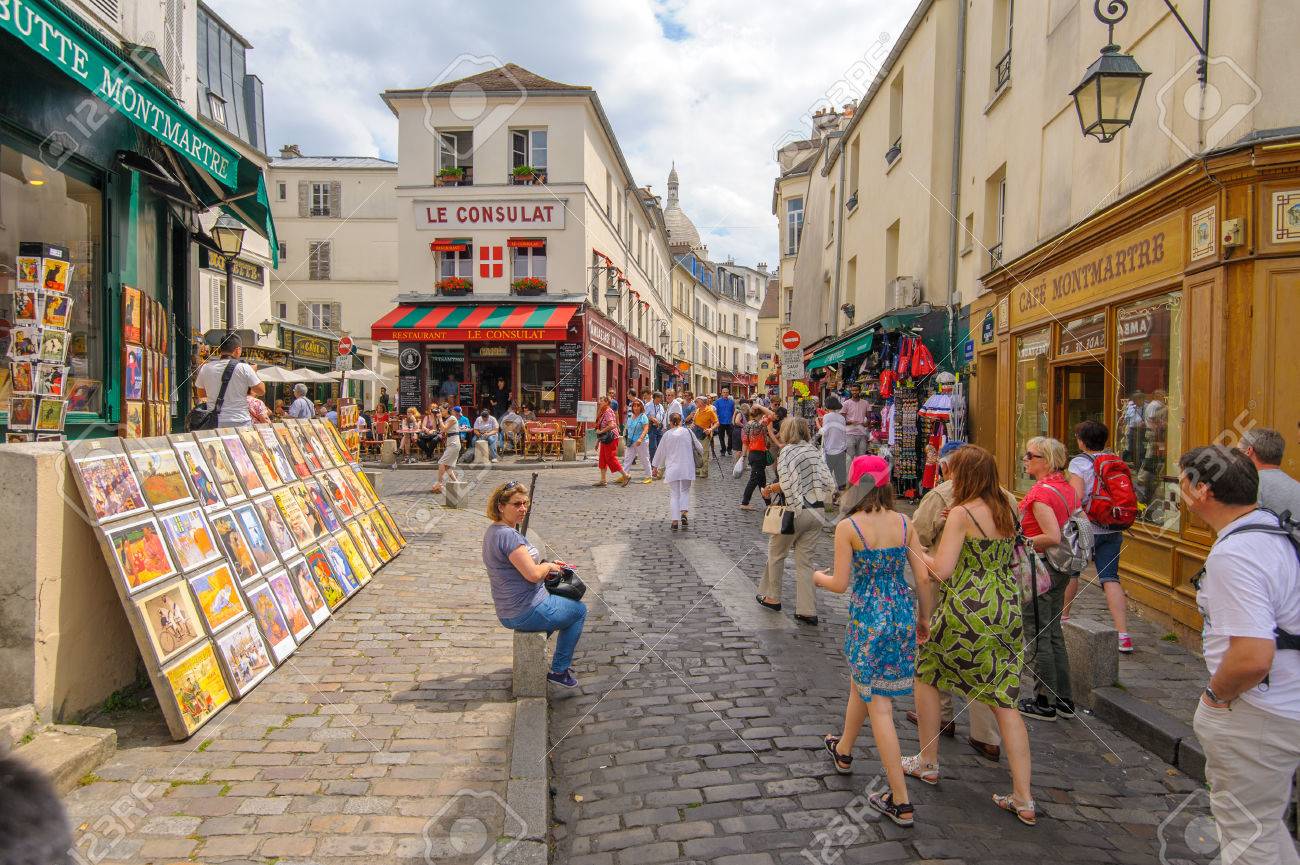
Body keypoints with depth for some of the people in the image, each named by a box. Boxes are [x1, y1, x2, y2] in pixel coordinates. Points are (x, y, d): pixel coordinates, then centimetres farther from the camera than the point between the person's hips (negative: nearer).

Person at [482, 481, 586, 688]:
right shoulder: (508, 535, -26)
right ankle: (559, 670, 16)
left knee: (563, 595, 32)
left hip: (508, 613, 10)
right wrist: (548, 566, -9)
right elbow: (533, 574, -29)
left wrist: (547, 565, 8)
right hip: (528, 613, -10)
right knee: (579, 610, 13)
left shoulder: (493, 531, 7)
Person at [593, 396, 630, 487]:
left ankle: (626, 475, -1)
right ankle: (602, 480, 12)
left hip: (611, 439, -10)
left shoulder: (608, 411, -15)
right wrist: (597, 442, 19)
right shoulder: (602, 413, 15)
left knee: (611, 459, -7)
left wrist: (600, 431, -19)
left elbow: (611, 425, -27)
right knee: (602, 459, 9)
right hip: (605, 439, 10)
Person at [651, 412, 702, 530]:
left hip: (672, 469, 0)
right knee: (685, 491, 16)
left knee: (674, 494, 6)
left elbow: (660, 452, 8)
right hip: (687, 467, 0)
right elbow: (699, 447, 7)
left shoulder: (667, 434, -1)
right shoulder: (687, 431, 0)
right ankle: (684, 513, -4)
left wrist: (656, 466, 20)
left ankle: (675, 521, 0)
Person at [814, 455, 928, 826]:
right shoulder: (903, 523, -1)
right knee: (861, 684, 26)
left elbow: (840, 584, -13)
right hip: (902, 613, 6)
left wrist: (819, 577, 9)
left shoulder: (848, 527, -14)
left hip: (868, 618, -5)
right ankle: (843, 751, 49)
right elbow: (924, 576, 1)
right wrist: (924, 618, 15)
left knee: (879, 706, 5)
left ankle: (901, 802, 8)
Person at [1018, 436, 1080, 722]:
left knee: (1038, 636, 3)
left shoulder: (1041, 492, -19)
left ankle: (1045, 703, 13)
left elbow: (1052, 537, -27)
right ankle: (1064, 700, 26)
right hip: (1061, 569, 9)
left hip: (1040, 569, -9)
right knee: (1053, 633, 18)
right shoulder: (1068, 489, 8)